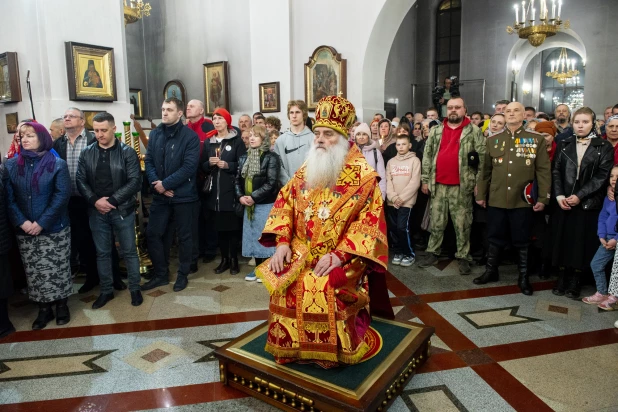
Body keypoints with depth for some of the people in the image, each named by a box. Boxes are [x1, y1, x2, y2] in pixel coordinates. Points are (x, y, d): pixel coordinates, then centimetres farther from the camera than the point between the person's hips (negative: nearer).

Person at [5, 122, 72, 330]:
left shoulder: (57, 164, -6)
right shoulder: (11, 165, 3)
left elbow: (62, 195, -12)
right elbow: (8, 197, 1)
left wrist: (41, 223, -15)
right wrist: (21, 222, -12)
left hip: (54, 229, -3)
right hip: (25, 231, 3)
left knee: (57, 269, 7)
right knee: (34, 272, 10)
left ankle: (61, 305, 25)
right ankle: (44, 309, 25)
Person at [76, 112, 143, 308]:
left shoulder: (127, 152, -6)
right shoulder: (87, 153, 4)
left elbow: (135, 181, -12)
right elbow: (80, 180, 3)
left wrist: (112, 200, -17)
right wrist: (95, 201, -13)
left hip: (122, 210, -3)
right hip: (96, 211, 3)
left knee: (129, 251, 7)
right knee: (102, 253, 13)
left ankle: (135, 289, 22)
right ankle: (106, 290, 27)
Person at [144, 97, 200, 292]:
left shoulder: (190, 136, -9)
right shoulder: (155, 134, 7)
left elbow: (189, 166, -17)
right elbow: (149, 161, 5)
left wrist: (165, 184, -18)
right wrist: (156, 183, -13)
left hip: (183, 195, -5)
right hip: (160, 195, 5)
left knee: (184, 236, 8)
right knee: (153, 234, 8)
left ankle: (183, 275, 24)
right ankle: (160, 274, 24)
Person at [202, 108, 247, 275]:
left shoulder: (237, 141, 1)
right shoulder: (209, 142, 13)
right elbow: (202, 167, 13)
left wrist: (228, 165, -18)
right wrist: (209, 163, -7)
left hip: (232, 190, -4)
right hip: (215, 191, 4)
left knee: (233, 225, -1)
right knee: (219, 226, 7)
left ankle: (234, 259, 11)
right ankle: (224, 259, 18)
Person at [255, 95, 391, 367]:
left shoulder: (363, 176, -4)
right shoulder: (305, 172, 11)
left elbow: (370, 222, -10)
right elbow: (284, 205, 10)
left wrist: (339, 255, -20)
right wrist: (282, 242, -6)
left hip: (343, 257, -4)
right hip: (300, 252, 4)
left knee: (326, 288, -29)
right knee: (284, 285, -21)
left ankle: (329, 351, -5)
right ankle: (290, 346, 1)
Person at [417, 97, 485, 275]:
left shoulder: (474, 131, 0)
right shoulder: (435, 131, 9)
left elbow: (482, 158, -2)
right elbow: (427, 155, 10)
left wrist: (479, 183, -7)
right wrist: (425, 180, 6)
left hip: (462, 186, -3)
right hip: (438, 185, 3)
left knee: (462, 224, 5)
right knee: (437, 223, 12)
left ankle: (463, 257, 16)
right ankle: (432, 253, 23)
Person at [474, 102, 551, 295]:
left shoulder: (537, 140, 2)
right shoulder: (493, 140, 9)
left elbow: (543, 170, -1)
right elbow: (486, 170, 10)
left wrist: (543, 198, -7)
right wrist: (481, 195, 7)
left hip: (522, 201, -2)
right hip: (496, 200, 2)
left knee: (522, 241, 8)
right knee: (495, 238, 11)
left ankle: (523, 277, 23)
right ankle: (491, 271, 26)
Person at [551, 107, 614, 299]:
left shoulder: (604, 147, 1)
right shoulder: (564, 145, 8)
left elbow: (602, 176, -6)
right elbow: (556, 171, 3)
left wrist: (579, 196, -15)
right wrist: (559, 195, -10)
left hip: (588, 204, -2)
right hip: (563, 202, 2)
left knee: (581, 244, 4)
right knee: (563, 241, 6)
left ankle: (574, 281, 16)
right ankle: (562, 278, 19)